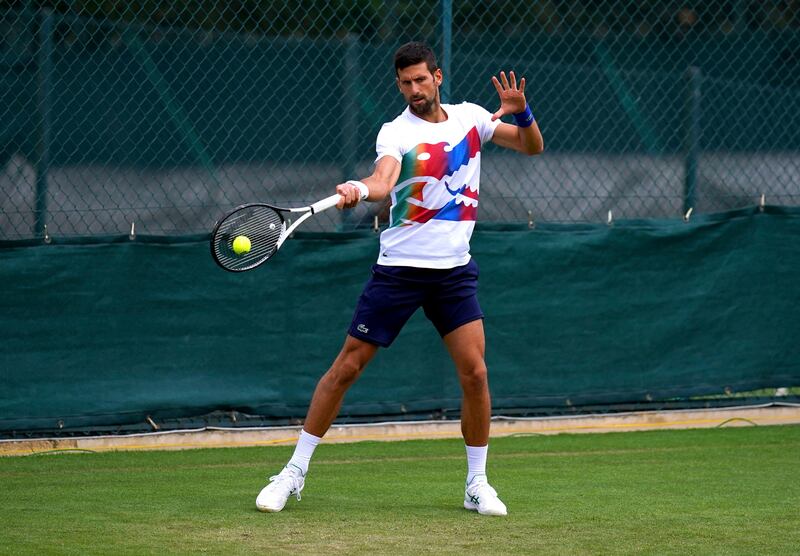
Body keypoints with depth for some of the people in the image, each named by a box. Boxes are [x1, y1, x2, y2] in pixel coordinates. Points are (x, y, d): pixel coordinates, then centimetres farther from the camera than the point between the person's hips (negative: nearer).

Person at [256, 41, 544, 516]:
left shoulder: (470, 117, 6)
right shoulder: (397, 133, -8)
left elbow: (533, 147, 14)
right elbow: (384, 180, -27)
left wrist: (521, 113, -7)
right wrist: (360, 188, -51)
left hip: (455, 271, 3)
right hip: (400, 267, -3)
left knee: (474, 372, -8)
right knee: (347, 368, -2)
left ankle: (477, 484, 7)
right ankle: (295, 471, 7)